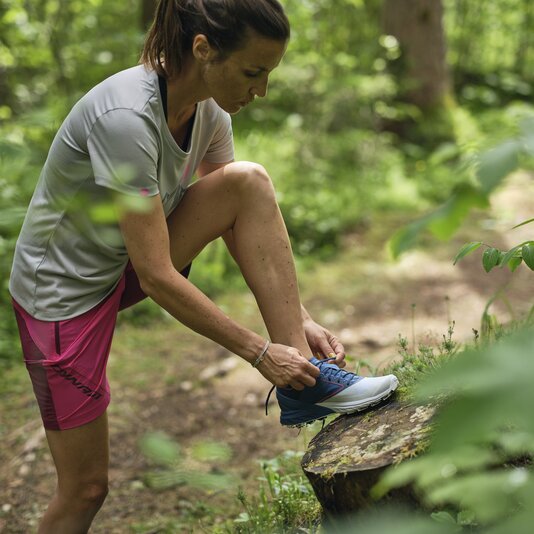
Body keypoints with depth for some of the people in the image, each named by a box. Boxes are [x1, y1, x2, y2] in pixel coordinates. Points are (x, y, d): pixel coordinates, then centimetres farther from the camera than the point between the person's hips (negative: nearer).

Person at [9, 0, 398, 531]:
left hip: (126, 263, 7)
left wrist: (301, 319, -8)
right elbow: (157, 277, -31)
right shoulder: (126, 117, -32)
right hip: (63, 290, -7)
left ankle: (304, 380, -14)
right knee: (85, 489, 0)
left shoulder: (209, 108, -7)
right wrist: (260, 352, -24)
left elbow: (244, 227, 0)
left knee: (249, 182, -16)